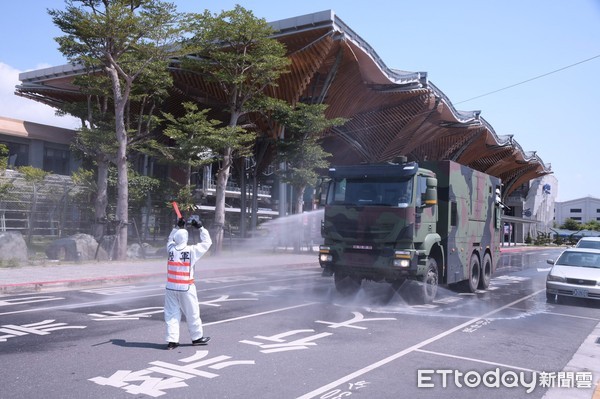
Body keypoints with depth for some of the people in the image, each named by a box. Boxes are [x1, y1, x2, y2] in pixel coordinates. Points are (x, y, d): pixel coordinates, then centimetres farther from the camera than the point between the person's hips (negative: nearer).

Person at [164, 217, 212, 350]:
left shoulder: (171, 249, -2)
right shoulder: (192, 251, -11)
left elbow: (170, 239, 22)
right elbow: (207, 242, 3)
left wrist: (177, 227, 23)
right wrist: (201, 228, 8)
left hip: (171, 287, 3)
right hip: (186, 288, -3)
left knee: (171, 314, 9)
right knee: (192, 314, 11)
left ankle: (172, 340, 8)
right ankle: (197, 337, 24)